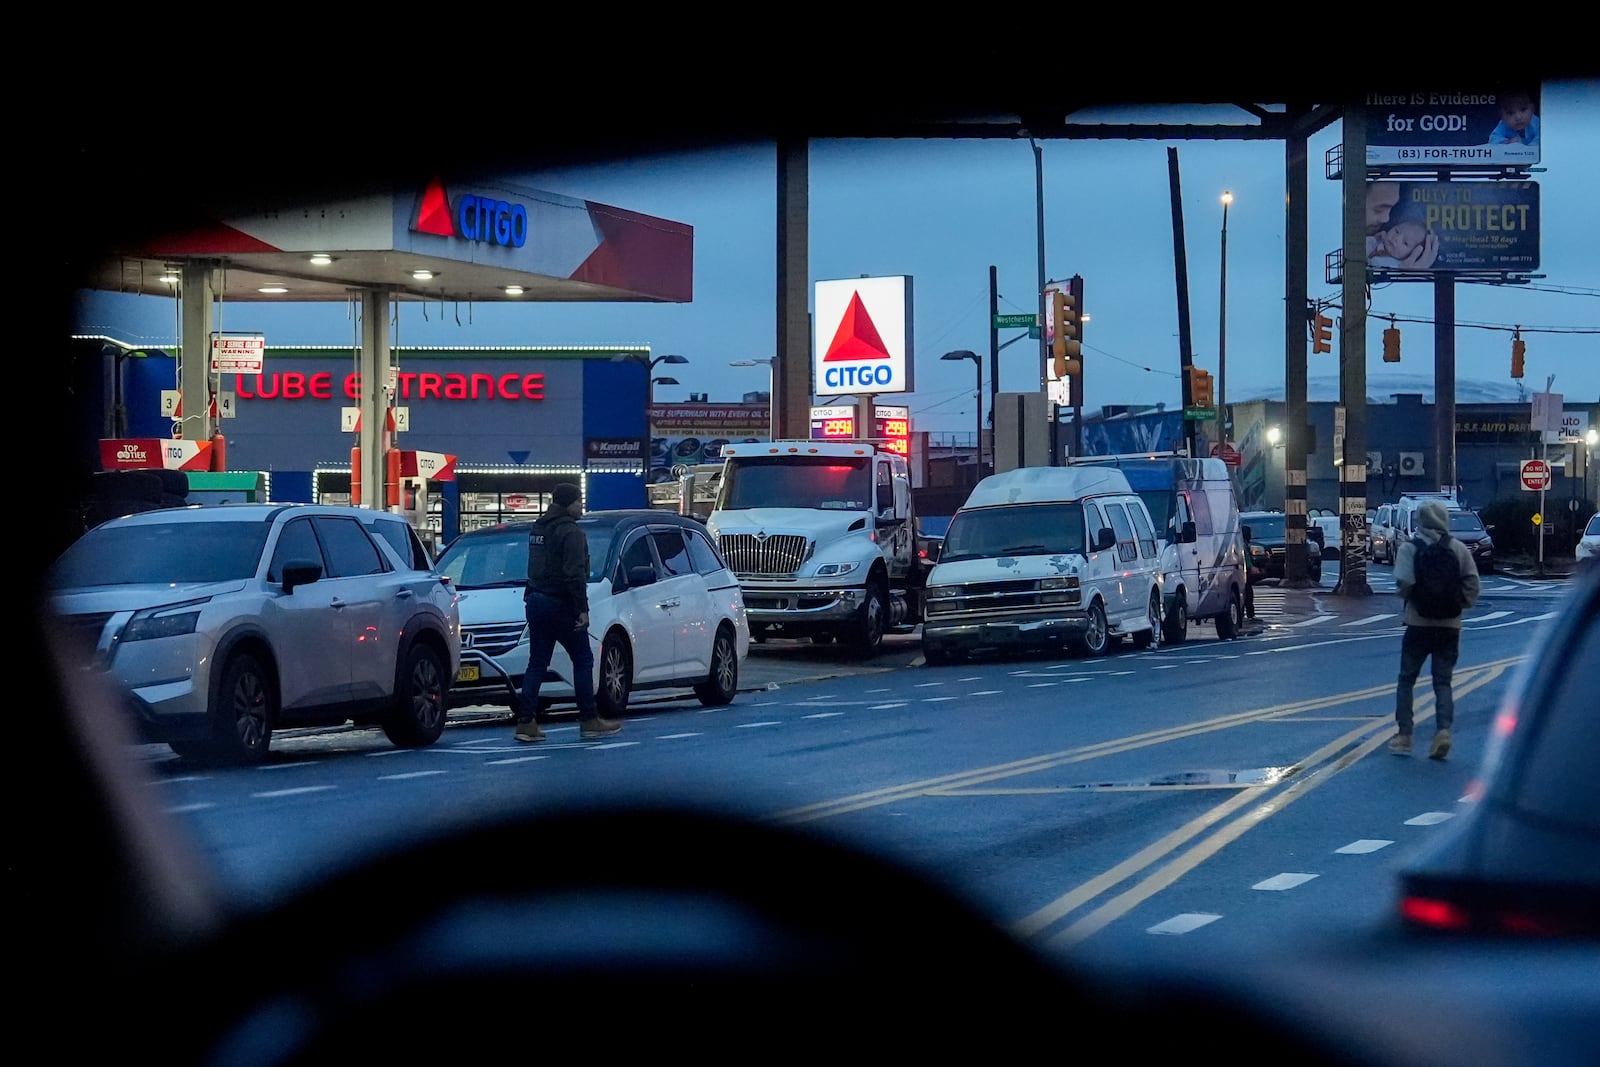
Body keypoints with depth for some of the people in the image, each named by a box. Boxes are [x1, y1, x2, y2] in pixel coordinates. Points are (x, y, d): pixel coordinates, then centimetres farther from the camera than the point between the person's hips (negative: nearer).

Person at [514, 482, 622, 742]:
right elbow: (574, 574, -21)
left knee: (537, 663, 8)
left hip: (535, 601, 8)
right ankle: (589, 721, 1)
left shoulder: (538, 529, 15)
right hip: (559, 604, -8)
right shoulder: (570, 532, -14)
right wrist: (582, 609, -19)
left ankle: (526, 722, 2)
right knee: (583, 660, 1)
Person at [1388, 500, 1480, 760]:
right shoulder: (1459, 549, 1)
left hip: (1419, 623, -2)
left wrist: (1411, 599, 3)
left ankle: (1403, 735, 9)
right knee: (1443, 682, 8)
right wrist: (1459, 604, 10)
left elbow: (1404, 585, -17)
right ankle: (1443, 730, -12)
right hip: (1450, 624, 2)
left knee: (1407, 680, 11)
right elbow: (1472, 584, -4)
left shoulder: (1409, 548, -7)